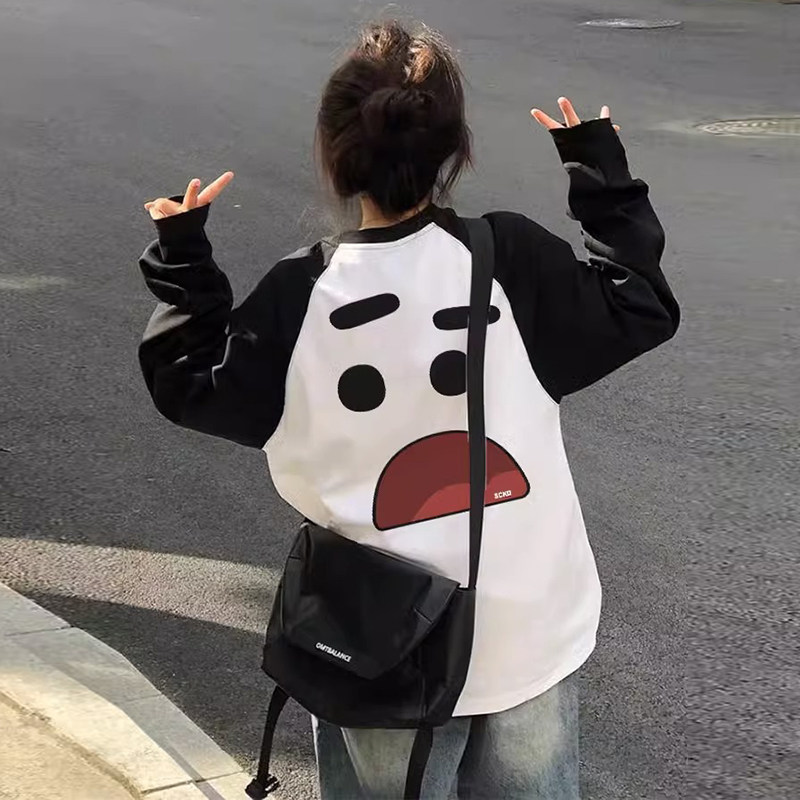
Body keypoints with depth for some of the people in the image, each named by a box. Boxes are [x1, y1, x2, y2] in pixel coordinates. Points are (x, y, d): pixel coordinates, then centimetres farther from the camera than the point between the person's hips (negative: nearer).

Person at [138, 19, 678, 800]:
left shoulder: (300, 295, -11)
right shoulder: (512, 257, -12)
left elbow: (196, 388, 1)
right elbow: (640, 309, 1)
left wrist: (179, 260, 12)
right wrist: (601, 173, 9)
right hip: (530, 633, 1)